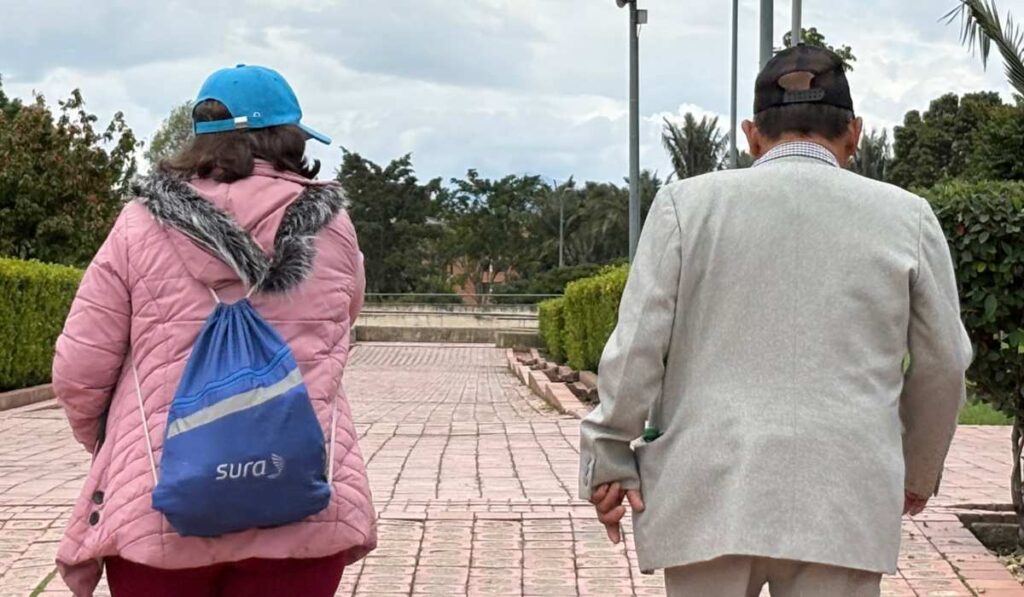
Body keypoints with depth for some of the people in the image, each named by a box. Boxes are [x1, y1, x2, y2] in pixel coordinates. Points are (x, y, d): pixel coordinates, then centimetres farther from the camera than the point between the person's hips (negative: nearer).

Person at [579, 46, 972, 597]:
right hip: (844, 501, 0)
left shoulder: (689, 204, 2)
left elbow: (637, 344, -1)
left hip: (710, 494, 0)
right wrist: (919, 469, 27)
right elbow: (943, 364, 12)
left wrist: (608, 457, 8)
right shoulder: (905, 216, 5)